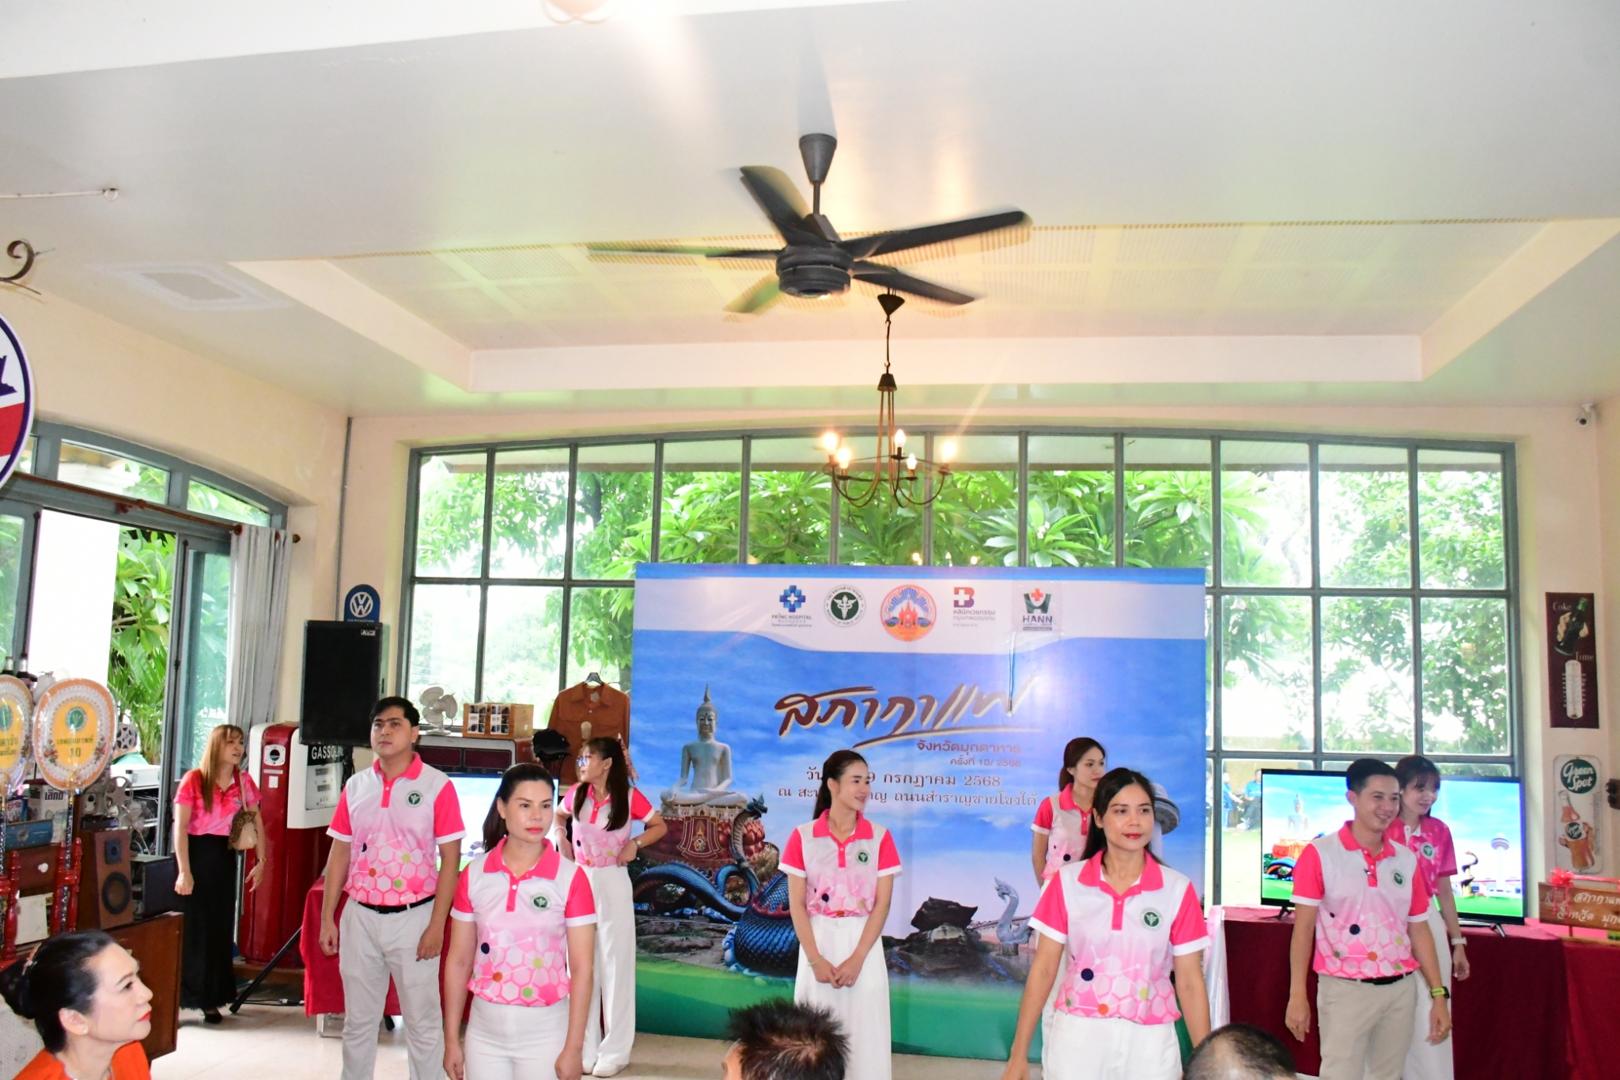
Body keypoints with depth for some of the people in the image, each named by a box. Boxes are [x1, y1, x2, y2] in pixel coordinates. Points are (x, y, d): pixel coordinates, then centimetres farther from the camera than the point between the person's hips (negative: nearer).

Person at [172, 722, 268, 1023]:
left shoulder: (243, 781, 4)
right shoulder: (194, 779, -9)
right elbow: (180, 827, -12)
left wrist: (261, 860, 2)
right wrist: (184, 871, -17)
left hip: (224, 855, 4)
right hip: (195, 853, -4)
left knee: (221, 926, 7)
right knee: (190, 927, 0)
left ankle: (211, 998, 18)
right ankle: (176, 998, 11)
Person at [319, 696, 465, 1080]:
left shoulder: (437, 786, -8)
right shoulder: (356, 785, 5)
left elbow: (450, 859, -8)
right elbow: (340, 853, 10)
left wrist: (437, 925, -12)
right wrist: (327, 918, 6)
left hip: (413, 917, -4)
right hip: (360, 916, 4)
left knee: (422, 1022, 5)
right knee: (358, 1021, 15)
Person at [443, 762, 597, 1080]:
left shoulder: (571, 878, -10)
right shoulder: (474, 875, -3)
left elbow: (582, 968, -8)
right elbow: (458, 961, 4)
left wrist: (573, 1048, -9)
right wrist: (452, 1040, 4)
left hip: (545, 1030, -2)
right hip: (484, 1030, 2)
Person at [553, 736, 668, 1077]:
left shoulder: (629, 797, -10)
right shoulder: (576, 794, 0)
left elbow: (660, 826, 2)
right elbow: (557, 817, 20)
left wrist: (636, 843, -13)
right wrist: (560, 839, 3)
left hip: (612, 885, -4)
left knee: (614, 964, 3)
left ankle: (615, 1050, 13)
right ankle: (585, 1048, 22)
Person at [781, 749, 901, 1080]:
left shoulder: (880, 837, -1)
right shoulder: (802, 837, -2)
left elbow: (882, 904, -4)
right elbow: (796, 904, -3)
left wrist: (856, 959, -12)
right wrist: (815, 960, -11)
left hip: (863, 944, 0)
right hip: (818, 942, 0)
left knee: (863, 1032, 3)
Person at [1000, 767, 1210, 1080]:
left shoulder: (1178, 889, -4)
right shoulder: (1067, 883, -3)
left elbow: (1190, 983, 0)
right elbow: (1043, 970, -1)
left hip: (1148, 1042, 0)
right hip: (1078, 1039, 0)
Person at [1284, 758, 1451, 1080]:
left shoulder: (1406, 860, 7)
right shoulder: (1320, 854, -8)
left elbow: (1419, 931, 12)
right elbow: (1303, 927, -8)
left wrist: (1438, 995, 8)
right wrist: (1297, 995, -12)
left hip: (1400, 990, 5)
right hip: (1345, 990, -5)